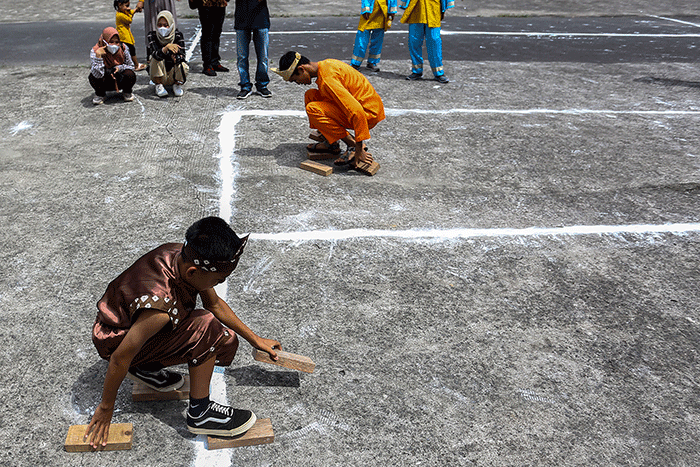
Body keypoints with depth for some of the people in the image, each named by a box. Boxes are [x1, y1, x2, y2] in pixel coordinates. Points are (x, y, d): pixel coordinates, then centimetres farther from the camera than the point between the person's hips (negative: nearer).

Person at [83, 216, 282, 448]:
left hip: (130, 317, 8)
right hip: (117, 340, -8)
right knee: (204, 327, -27)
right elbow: (120, 359, -27)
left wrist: (254, 339, 8)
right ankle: (200, 414, -12)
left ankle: (144, 367, 16)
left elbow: (215, 304, 2)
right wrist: (106, 408, -11)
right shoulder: (160, 307, -39)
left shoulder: (186, 257, -16)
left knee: (224, 342, 6)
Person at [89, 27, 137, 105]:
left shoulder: (123, 48, -14)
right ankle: (100, 94, 2)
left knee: (130, 75, -31)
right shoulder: (95, 51, -19)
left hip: (120, 81, 1)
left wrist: (119, 68, -20)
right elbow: (97, 74, -31)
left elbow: (131, 66, 0)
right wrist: (98, 56, -40)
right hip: (105, 83, -1)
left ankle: (126, 92, 4)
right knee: (93, 77, -32)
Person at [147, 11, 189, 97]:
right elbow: (155, 54, -30)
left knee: (183, 66, -30)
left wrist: (176, 58, -45)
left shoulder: (177, 35, -11)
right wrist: (167, 47, -50)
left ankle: (177, 85, 0)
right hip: (159, 73, 0)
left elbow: (182, 55, -21)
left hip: (174, 73, 0)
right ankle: (159, 86, -12)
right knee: (157, 58, -27)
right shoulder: (152, 35, -13)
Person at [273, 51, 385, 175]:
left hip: (369, 115, -10)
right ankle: (330, 143, 11)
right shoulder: (325, 64, 7)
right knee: (310, 95, 10)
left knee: (312, 109, -19)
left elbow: (356, 111, -30)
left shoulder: (327, 79, -25)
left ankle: (352, 145, -14)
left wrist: (359, 150, -26)